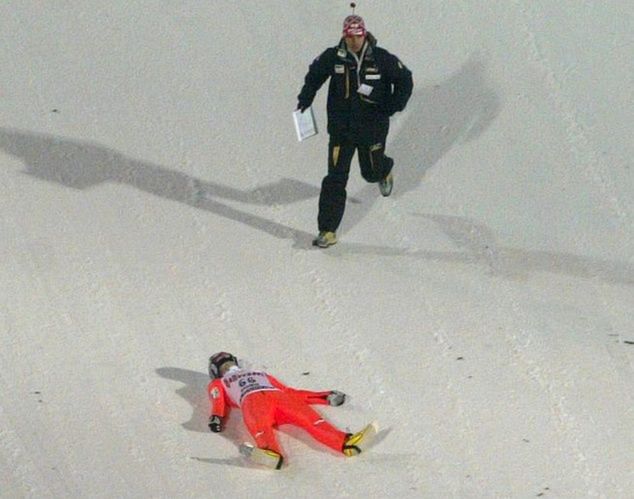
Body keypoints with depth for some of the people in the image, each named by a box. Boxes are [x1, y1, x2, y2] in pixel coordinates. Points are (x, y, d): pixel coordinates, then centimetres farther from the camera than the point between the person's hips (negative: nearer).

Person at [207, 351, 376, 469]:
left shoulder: (262, 376, 44)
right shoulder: (218, 384, 35)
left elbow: (289, 392, 33)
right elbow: (219, 402, 13)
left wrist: (326, 397, 22)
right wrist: (217, 418, -11)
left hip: (278, 397, 3)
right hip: (252, 400, -3)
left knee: (308, 418, -26)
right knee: (260, 426, -38)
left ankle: (347, 443, -50)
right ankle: (272, 454, -71)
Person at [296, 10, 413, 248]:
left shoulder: (381, 59, -11)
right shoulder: (333, 57, -7)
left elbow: (405, 80, 0)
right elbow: (314, 75, 12)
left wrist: (392, 107, -12)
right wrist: (305, 98, -2)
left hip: (372, 127, 0)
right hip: (341, 128, 1)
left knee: (371, 171, 14)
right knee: (335, 179, -5)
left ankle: (384, 171, 55)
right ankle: (328, 230, -1)